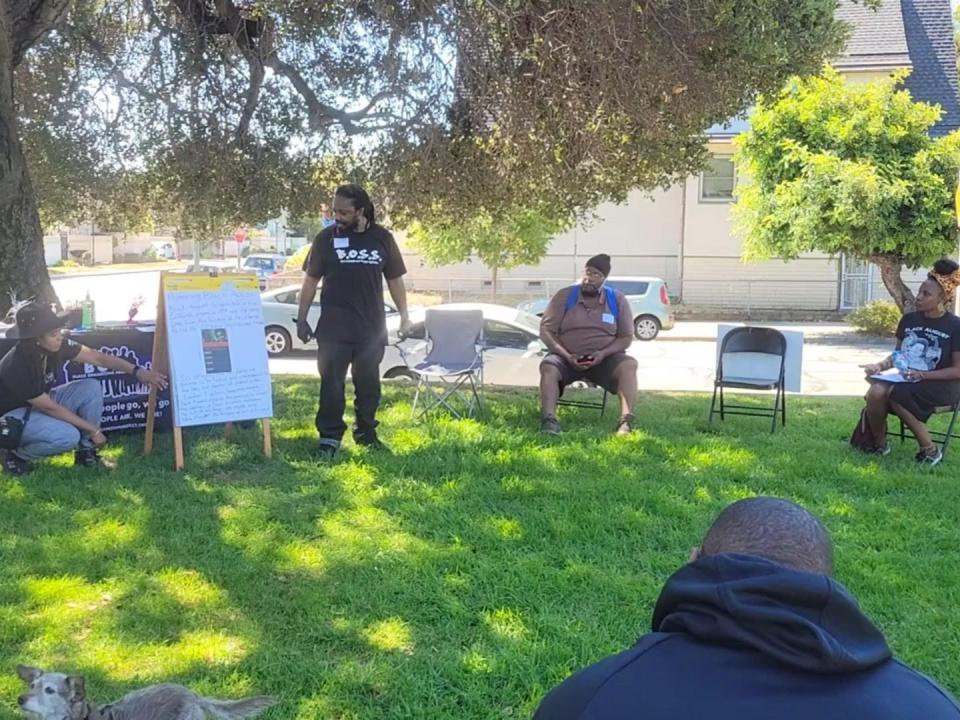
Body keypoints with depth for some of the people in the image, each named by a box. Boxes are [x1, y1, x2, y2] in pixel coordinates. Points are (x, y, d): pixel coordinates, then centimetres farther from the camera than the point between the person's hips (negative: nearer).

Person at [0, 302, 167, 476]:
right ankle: (16, 454, -3)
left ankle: (86, 452, 1)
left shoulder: (56, 346, -17)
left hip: (40, 401, 8)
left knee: (92, 388, -11)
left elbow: (98, 357, -9)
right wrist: (93, 430, -20)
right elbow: (51, 408, -27)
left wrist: (137, 371, -20)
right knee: (68, 436, -31)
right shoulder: (18, 366, -34)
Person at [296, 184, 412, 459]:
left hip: (371, 328, 2)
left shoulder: (382, 238, 3)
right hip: (333, 328, -2)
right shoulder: (326, 238, -1)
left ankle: (366, 432, 25)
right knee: (331, 384, -3)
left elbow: (394, 280, 11)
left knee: (368, 383, 12)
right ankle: (329, 438, 3)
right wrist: (302, 319, -1)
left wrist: (404, 315, 7)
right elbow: (311, 281, 3)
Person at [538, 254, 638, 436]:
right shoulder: (565, 296, 2)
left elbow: (626, 337, 3)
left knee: (629, 365, -29)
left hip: (604, 358, 0)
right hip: (567, 357, 0)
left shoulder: (617, 300, 5)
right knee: (548, 366, -33)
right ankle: (548, 420, -47)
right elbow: (546, 330, -2)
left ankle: (626, 421, -43)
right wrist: (566, 356, -18)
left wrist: (603, 354, -16)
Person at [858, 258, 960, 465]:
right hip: (905, 379, 5)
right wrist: (880, 365, -5)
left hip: (939, 384, -5)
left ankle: (929, 449, -15)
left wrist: (922, 375, -21)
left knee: (896, 395, -34)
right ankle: (878, 444, -5)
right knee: (876, 391, -28)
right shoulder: (909, 319, 8)